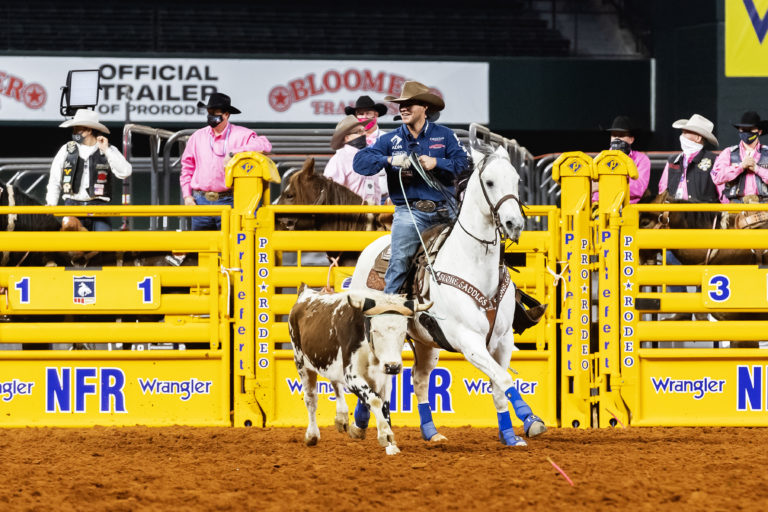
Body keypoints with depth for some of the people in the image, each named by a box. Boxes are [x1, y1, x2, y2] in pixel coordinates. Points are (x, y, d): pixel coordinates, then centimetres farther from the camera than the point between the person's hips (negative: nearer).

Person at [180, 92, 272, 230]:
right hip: (200, 201, 4)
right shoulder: (197, 137, 12)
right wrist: (187, 195, 8)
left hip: (228, 202, -4)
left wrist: (234, 153, -20)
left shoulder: (240, 135, 0)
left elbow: (265, 146, -14)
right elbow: (187, 168, 18)